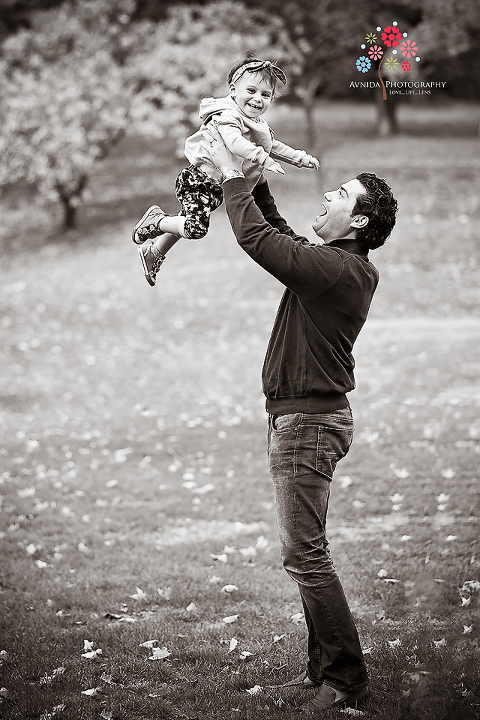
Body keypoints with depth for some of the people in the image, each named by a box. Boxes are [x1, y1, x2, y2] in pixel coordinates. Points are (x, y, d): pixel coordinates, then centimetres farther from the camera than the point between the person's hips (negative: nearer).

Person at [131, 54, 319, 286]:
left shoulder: (259, 126, 13)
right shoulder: (228, 115, -19)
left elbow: (274, 146, 29)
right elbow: (234, 141, -38)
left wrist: (300, 157, 21)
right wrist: (262, 157, -44)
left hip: (217, 188, 10)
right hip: (198, 179, -10)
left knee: (190, 224, 23)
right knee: (195, 228, -25)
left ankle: (154, 253, 44)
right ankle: (155, 221, 2)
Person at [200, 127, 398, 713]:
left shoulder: (336, 268, -19)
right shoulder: (344, 266, 11)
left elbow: (259, 240, -23)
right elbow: (278, 234, 24)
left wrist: (231, 174, -12)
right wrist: (253, 176, 17)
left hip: (307, 422, -10)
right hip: (304, 418, 10)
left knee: (305, 555, -7)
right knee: (306, 551, 16)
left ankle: (345, 679, -1)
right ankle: (324, 665, 23)